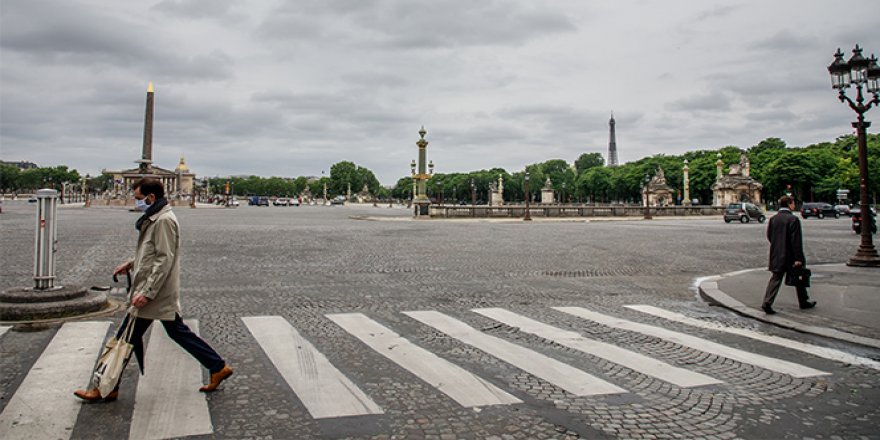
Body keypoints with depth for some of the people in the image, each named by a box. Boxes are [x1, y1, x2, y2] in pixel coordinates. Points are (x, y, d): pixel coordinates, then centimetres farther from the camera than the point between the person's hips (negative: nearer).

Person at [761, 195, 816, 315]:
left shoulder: (773, 219, 3)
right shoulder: (793, 219, -15)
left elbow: (769, 235, 10)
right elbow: (796, 241, -17)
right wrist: (798, 258, -16)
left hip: (776, 256, 5)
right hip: (790, 256, -5)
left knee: (775, 279, 4)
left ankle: (767, 303, -9)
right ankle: (803, 302, 29)